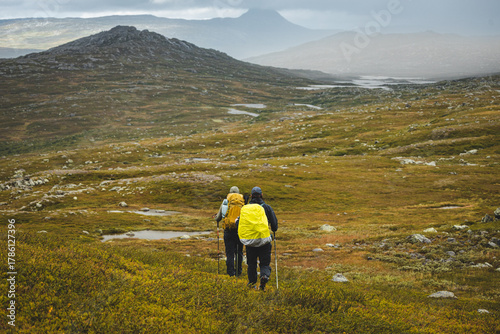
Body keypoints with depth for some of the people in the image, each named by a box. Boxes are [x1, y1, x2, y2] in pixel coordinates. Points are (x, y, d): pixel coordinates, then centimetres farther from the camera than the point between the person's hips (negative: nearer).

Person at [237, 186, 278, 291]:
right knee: (265, 263, 6)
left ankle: (252, 283, 18)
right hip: (264, 240, -2)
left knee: (251, 263, 18)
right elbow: (274, 224, 4)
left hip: (249, 242, 2)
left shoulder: (244, 208, 5)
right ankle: (265, 275, -22)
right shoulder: (266, 207, 1)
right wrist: (274, 229, 26)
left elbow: (238, 223, 7)